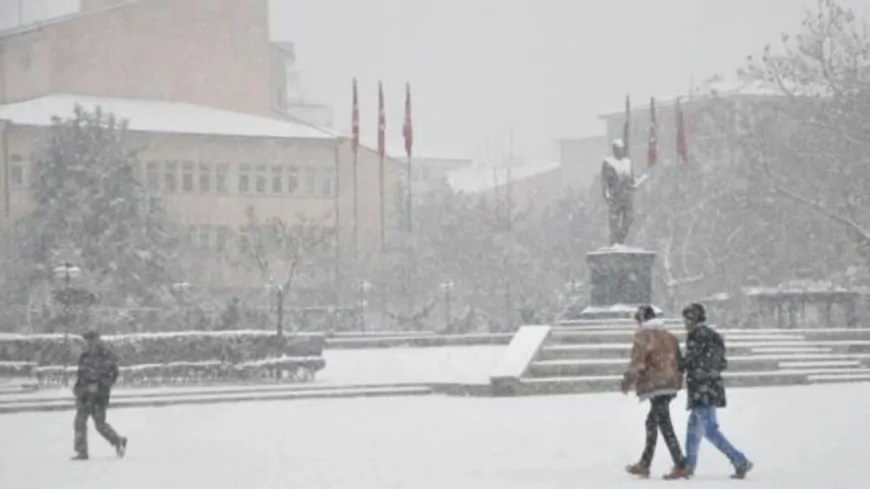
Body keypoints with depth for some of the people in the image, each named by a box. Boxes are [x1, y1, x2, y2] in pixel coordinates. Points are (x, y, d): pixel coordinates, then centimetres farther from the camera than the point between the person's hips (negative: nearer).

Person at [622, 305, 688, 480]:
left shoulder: (645, 336, -8)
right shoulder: (669, 336, 16)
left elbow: (637, 362, -15)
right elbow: (679, 362, 19)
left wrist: (627, 380, -4)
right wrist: (676, 380, 27)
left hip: (655, 386, -9)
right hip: (671, 385, 9)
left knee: (665, 425, -9)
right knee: (652, 422, 18)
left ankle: (680, 466, -15)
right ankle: (644, 464, 24)